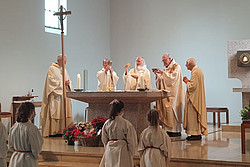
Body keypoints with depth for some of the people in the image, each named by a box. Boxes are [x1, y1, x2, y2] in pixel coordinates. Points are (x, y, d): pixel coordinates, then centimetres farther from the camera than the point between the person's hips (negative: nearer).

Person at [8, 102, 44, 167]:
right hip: (28, 161, -6)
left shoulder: (13, 127, -1)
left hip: (15, 160, 6)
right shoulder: (32, 128, -19)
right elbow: (36, 149, -14)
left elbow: (10, 147, 9)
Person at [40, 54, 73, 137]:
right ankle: (53, 132, -7)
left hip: (64, 95, 8)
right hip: (55, 95, -8)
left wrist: (68, 83, -4)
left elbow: (68, 80, 19)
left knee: (64, 113, 3)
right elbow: (51, 81, -13)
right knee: (55, 112, -9)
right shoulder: (52, 69, -4)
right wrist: (62, 83, -17)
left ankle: (62, 130, 5)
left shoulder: (64, 70, 19)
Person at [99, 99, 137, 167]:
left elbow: (104, 140, 11)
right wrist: (131, 155, 7)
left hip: (109, 150, 4)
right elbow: (131, 141, -4)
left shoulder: (106, 123, 2)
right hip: (122, 150, -4)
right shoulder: (126, 123, -10)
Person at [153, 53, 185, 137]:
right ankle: (168, 129, 5)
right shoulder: (167, 68, 21)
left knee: (172, 111, -10)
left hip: (173, 94, -8)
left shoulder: (176, 66, -4)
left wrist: (163, 73, -19)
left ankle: (176, 131, -6)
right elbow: (162, 80, 19)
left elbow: (172, 77, -18)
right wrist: (157, 75, 3)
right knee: (165, 111, 2)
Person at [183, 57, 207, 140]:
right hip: (197, 97, 11)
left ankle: (196, 134, -3)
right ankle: (197, 133, 16)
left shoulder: (195, 72, -18)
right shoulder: (198, 70, 15)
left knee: (194, 115, -6)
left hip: (194, 97, -11)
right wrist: (189, 81, 11)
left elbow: (193, 86, -23)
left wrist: (187, 82, -7)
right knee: (195, 115, 12)